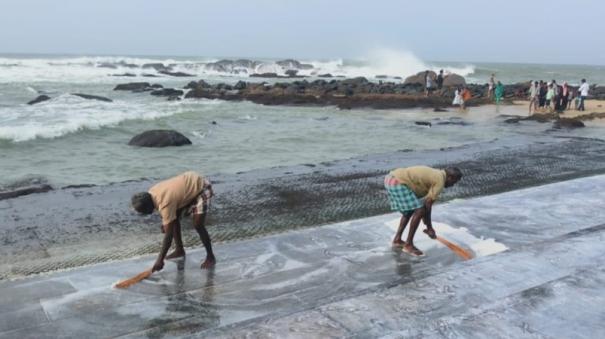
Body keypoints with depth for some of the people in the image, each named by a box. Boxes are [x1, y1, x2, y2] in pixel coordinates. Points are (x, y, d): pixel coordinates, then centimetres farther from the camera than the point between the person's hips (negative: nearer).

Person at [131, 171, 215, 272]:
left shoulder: (165, 203, -33)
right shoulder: (151, 193, -9)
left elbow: (168, 235, -29)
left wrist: (160, 260, -26)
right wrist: (165, 222, 10)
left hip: (201, 187, -9)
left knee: (198, 225, -15)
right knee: (174, 218, 8)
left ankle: (210, 257, -1)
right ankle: (179, 250, 22)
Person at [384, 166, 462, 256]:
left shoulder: (434, 175, 22)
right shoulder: (440, 180, -7)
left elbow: (424, 203, 25)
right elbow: (428, 204, -9)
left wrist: (428, 226, 27)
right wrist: (429, 227, 1)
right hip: (398, 183, -10)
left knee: (410, 211, 23)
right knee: (419, 211, -7)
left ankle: (397, 239, 28)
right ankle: (408, 245, 2)